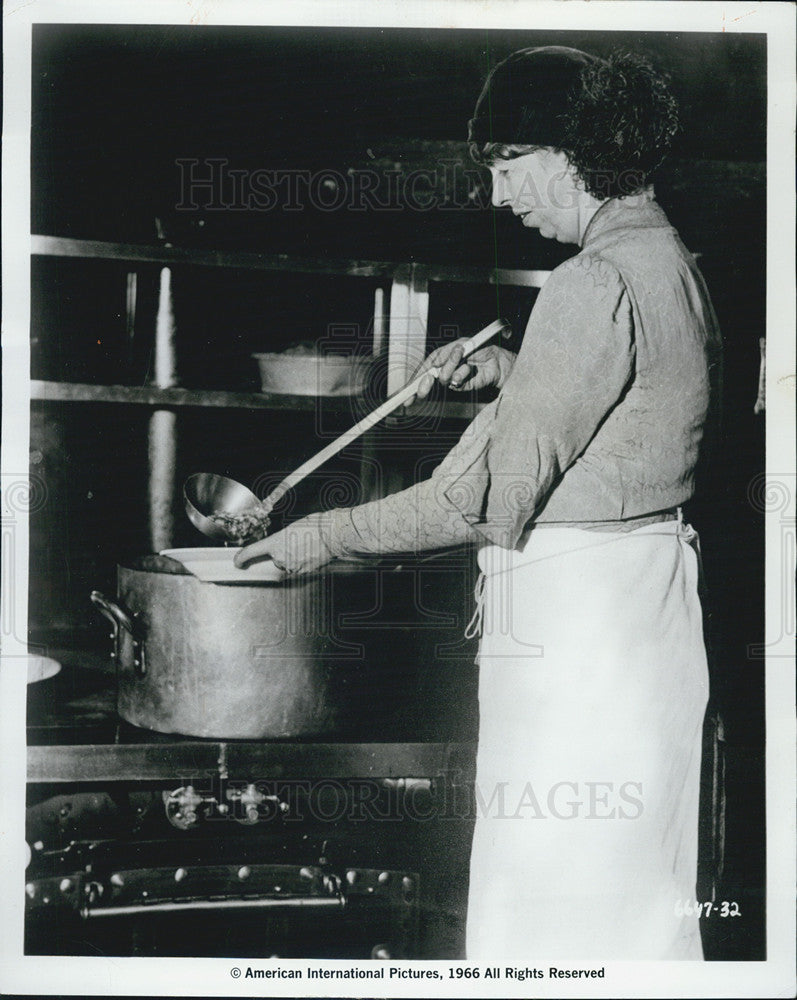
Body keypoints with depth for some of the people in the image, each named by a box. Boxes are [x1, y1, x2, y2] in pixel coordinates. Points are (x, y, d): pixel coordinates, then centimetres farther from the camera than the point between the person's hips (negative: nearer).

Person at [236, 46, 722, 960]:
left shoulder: (596, 283, -19)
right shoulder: (671, 263, 13)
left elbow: (489, 496, -21)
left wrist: (327, 536, -10)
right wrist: (512, 370, 16)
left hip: (575, 609, -10)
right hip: (642, 593, 10)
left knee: (546, 900, 0)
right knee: (635, 889, 18)